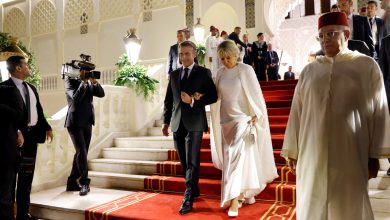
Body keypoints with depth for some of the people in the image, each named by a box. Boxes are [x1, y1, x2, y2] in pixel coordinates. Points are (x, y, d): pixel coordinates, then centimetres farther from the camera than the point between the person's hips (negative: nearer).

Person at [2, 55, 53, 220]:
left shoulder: (31, 88, 16)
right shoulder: (6, 87, -9)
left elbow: (39, 110, 16)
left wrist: (46, 128, 8)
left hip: (32, 135, 8)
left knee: (27, 177, 13)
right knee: (11, 177, 4)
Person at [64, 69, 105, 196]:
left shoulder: (89, 83, 12)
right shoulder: (70, 81, -3)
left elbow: (101, 94, 1)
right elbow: (76, 98, -18)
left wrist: (94, 82, -11)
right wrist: (83, 82, -17)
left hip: (87, 123, 6)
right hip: (75, 123, -6)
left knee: (81, 153, 9)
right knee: (81, 152, -13)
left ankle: (72, 183, 19)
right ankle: (84, 183, -5)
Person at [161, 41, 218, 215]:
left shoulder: (204, 73, 2)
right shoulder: (174, 74, 14)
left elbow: (213, 96, -4)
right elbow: (168, 100, 14)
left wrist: (193, 101, -15)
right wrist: (166, 121, 9)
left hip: (194, 122, -5)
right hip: (177, 123, 5)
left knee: (192, 161, -6)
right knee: (184, 162, 13)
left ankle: (188, 199, 0)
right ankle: (194, 190, 30)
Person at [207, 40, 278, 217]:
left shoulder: (246, 70, -6)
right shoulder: (220, 73, 8)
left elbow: (255, 94, -6)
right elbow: (217, 96, 12)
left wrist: (256, 115, -11)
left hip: (243, 119, -5)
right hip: (226, 121, 5)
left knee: (238, 155, -14)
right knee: (231, 157, 9)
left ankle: (235, 199, -9)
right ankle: (245, 193, 25)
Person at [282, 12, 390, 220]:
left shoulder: (367, 65, 3)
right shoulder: (309, 70, 8)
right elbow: (297, 112, 6)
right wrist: (292, 151, 5)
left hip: (349, 154, -2)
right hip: (313, 153, 2)